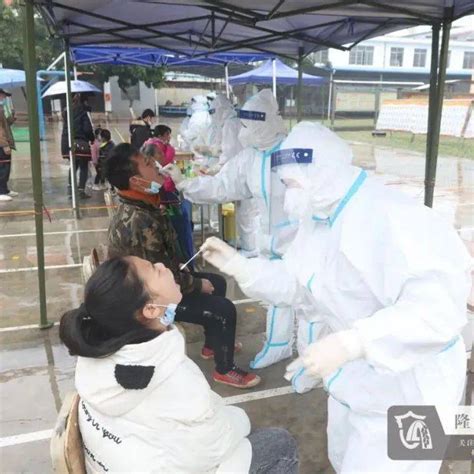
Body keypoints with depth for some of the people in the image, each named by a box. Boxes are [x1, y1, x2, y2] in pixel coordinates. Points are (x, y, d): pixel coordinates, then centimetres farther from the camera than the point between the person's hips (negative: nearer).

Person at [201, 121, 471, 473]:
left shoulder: (393, 220, -31)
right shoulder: (317, 219, 0)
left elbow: (440, 308, -39)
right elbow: (292, 283, 5)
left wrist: (351, 342, -47)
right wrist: (236, 265, -10)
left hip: (407, 388, -9)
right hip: (354, 376, 9)